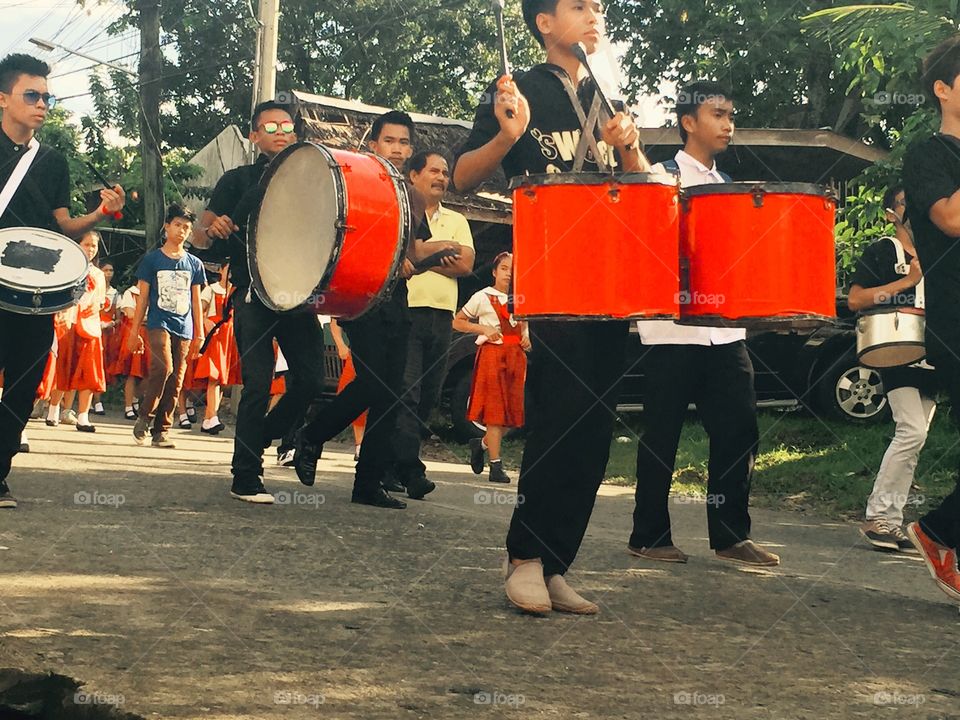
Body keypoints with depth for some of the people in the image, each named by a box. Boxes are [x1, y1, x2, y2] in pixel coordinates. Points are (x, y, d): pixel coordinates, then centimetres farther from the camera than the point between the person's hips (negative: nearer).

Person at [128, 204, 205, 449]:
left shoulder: (194, 264, 13)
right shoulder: (152, 259, 5)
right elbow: (143, 297, 5)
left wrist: (199, 334, 10)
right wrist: (134, 331, 2)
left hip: (184, 328, 3)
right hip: (159, 323, -3)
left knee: (175, 382, 0)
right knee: (163, 367, -25)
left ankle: (161, 431, 7)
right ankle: (145, 417, -9)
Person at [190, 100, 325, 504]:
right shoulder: (239, 181, 7)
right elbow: (199, 238, 2)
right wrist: (213, 230, -21)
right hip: (254, 293, -4)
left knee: (310, 380, -4)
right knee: (258, 382, -9)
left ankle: (258, 440, 20)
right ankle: (245, 477, 0)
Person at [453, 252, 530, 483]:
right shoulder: (482, 297, 3)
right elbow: (457, 322, 4)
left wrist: (526, 338, 9)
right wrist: (484, 329, -9)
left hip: (515, 356, 5)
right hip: (492, 353, -5)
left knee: (511, 411, 2)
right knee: (494, 410, -9)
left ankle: (482, 443, 26)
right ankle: (496, 466, -10)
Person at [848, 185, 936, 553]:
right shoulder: (881, 251, -1)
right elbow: (855, 300, -9)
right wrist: (908, 281, -13)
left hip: (929, 355, 7)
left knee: (913, 438, 4)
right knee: (911, 432, -18)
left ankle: (891, 521, 7)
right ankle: (877, 516, -11)